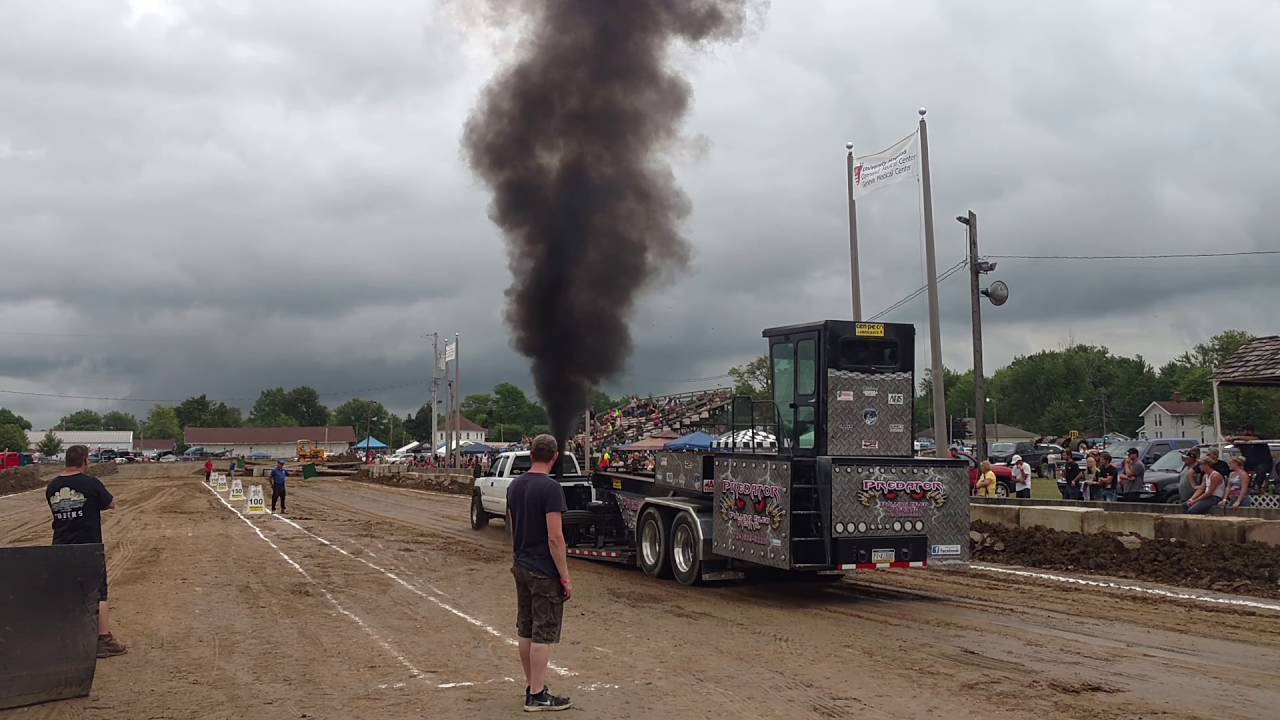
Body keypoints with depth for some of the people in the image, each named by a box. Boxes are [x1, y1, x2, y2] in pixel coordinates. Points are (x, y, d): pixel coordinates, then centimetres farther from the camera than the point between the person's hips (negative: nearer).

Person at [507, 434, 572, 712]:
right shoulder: (550, 488, -18)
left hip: (520, 566, 8)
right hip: (544, 571, -8)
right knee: (543, 634, -2)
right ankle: (537, 696, 2)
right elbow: (555, 537, -20)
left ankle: (533, 686, 24)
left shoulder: (514, 486, 6)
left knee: (525, 630, 14)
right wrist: (565, 577, -15)